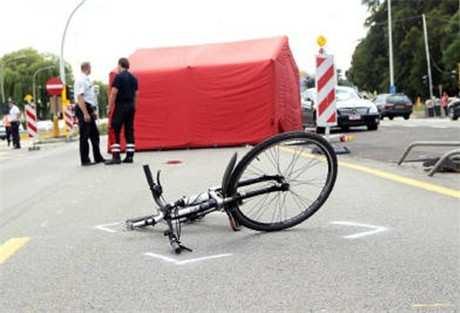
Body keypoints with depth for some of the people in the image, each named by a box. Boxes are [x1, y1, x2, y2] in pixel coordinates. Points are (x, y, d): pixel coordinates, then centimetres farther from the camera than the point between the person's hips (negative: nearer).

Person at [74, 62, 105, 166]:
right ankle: (85, 160, 4)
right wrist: (85, 113, -25)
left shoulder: (86, 80, 15)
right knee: (84, 136, -3)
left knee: (94, 134, 14)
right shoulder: (81, 80, -15)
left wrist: (91, 111, 20)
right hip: (83, 110, -10)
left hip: (88, 110, 10)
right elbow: (80, 98, -22)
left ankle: (98, 158, 23)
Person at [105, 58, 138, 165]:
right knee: (129, 131, 8)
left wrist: (110, 108, -9)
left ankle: (116, 157, -8)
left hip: (120, 106, -7)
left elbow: (114, 93, -13)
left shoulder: (118, 77, -8)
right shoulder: (133, 78, 12)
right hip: (131, 106, 7)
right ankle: (129, 156, 8)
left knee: (116, 131, -3)